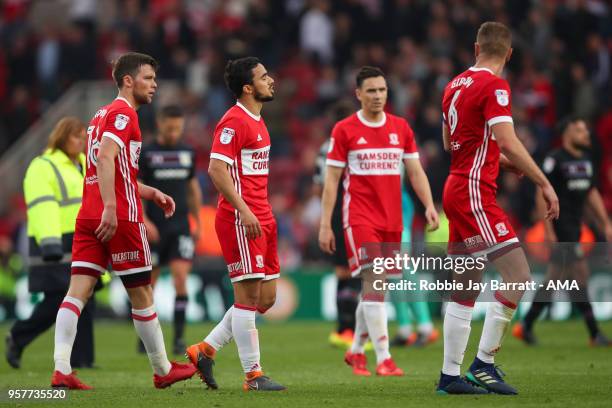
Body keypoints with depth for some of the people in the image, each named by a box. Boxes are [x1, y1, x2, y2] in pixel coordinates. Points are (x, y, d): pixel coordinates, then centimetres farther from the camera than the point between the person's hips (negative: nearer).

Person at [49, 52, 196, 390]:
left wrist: (151, 193, 25)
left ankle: (61, 369, -15)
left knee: (77, 291, -4)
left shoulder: (103, 114, 22)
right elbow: (104, 158, -22)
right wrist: (110, 207, -28)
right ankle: (163, 370, 17)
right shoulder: (123, 113, -8)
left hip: (89, 217, 8)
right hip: (119, 218, -8)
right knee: (141, 294, 5)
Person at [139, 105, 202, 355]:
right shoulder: (145, 153, -2)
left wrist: (197, 223, 19)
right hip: (155, 229, -2)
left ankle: (179, 337, -11)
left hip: (181, 228, 2)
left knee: (181, 277, -13)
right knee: (149, 282, 5)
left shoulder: (188, 153, 9)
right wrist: (144, 221, -16)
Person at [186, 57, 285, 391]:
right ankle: (253, 375, -1)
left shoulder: (256, 121, 18)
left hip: (260, 219, 10)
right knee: (249, 294, -6)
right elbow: (217, 169, -20)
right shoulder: (234, 121, -12)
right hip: (240, 220, -10)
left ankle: (205, 350, 17)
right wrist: (244, 210, -24)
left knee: (266, 297, 10)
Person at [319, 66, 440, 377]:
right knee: (373, 282, -15)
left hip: (392, 220, 5)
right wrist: (325, 225, -5)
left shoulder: (401, 128, 10)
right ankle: (383, 360, -19)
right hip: (360, 218, -5)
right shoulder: (344, 130, -2)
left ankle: (356, 351, 26)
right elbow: (331, 179, -1)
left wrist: (429, 205, -4)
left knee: (375, 288, 9)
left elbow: (415, 171, 12)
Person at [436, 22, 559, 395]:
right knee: (518, 275, -11)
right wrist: (544, 183, -17)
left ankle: (450, 375, 11)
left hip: (456, 191, 9)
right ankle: (484, 364, -12)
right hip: (475, 193, -9)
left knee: (466, 287, 11)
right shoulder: (494, 86, -12)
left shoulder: (456, 85, 14)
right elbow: (508, 142, -21)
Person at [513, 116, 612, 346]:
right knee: (580, 273, -11)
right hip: (560, 227, -9)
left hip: (574, 227, 9)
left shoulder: (586, 161, 14)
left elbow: (592, 194, 22)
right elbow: (543, 195, -12)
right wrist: (549, 230, -17)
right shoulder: (555, 160, -11)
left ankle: (525, 327, 17)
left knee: (555, 279, 9)